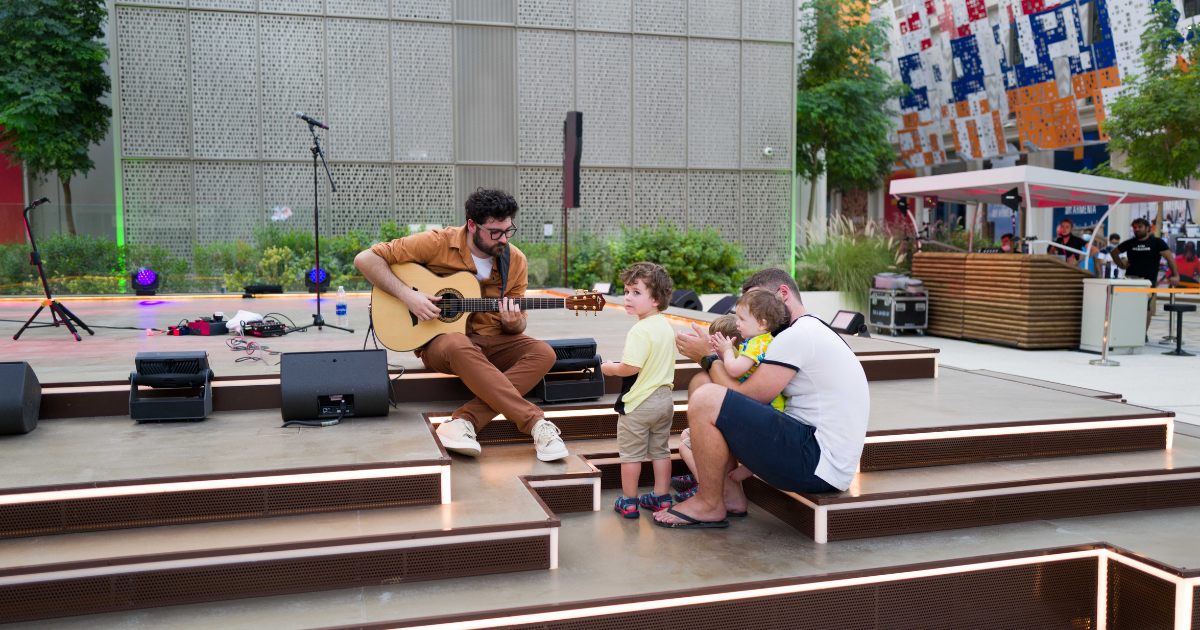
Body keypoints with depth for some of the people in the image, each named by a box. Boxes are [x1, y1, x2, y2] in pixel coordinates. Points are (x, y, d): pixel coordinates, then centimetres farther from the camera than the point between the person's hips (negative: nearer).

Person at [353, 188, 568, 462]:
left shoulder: (515, 261, 2)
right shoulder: (437, 243, -9)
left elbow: (519, 325, 9)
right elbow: (365, 259, -8)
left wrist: (513, 323, -16)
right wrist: (407, 295, -20)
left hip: (491, 342, 4)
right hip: (439, 340, -4)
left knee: (543, 353, -24)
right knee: (457, 345, -40)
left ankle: (466, 420, -34)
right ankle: (537, 424, -37)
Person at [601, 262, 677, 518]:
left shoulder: (640, 330, -22)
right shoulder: (666, 326, 6)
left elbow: (631, 367, -27)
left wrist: (610, 368, -9)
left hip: (639, 403, -8)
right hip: (664, 399, 8)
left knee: (630, 454, 6)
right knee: (660, 451, 17)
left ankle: (629, 502, 15)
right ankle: (661, 498, 25)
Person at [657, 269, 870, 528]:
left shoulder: (797, 335, -14)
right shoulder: (815, 331, 20)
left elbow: (743, 398, -15)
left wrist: (708, 356, -2)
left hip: (820, 465, -11)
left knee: (706, 400, -22)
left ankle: (709, 505, -2)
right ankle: (731, 494, 10)